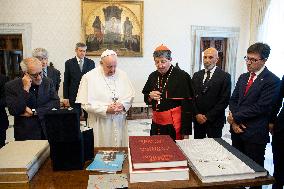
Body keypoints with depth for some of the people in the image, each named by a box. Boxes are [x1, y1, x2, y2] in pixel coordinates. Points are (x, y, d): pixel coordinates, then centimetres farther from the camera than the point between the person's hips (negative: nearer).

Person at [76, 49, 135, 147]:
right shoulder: (89, 77, -7)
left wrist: (123, 105, -12)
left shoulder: (122, 75, 3)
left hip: (119, 122, 3)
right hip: (100, 123, -3)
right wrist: (106, 109, -18)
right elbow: (85, 103, -11)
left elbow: (130, 94, 8)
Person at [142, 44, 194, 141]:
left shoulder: (182, 76, -11)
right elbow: (145, 98, 18)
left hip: (174, 126, -5)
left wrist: (186, 132, -11)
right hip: (156, 124, 5)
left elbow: (187, 105, -11)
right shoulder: (153, 76, 6)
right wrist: (150, 96, -6)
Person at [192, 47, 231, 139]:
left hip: (214, 121, -3)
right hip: (198, 119, 4)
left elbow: (224, 101, -9)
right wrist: (197, 114, -5)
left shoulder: (225, 76, -5)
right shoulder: (196, 75, 8)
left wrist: (208, 116, -11)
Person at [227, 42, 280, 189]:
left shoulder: (272, 81, -11)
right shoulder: (243, 77, 11)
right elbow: (233, 100, 9)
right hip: (237, 129, 6)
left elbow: (260, 107, -18)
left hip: (255, 133, -6)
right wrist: (234, 121, -6)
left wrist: (235, 116, -12)